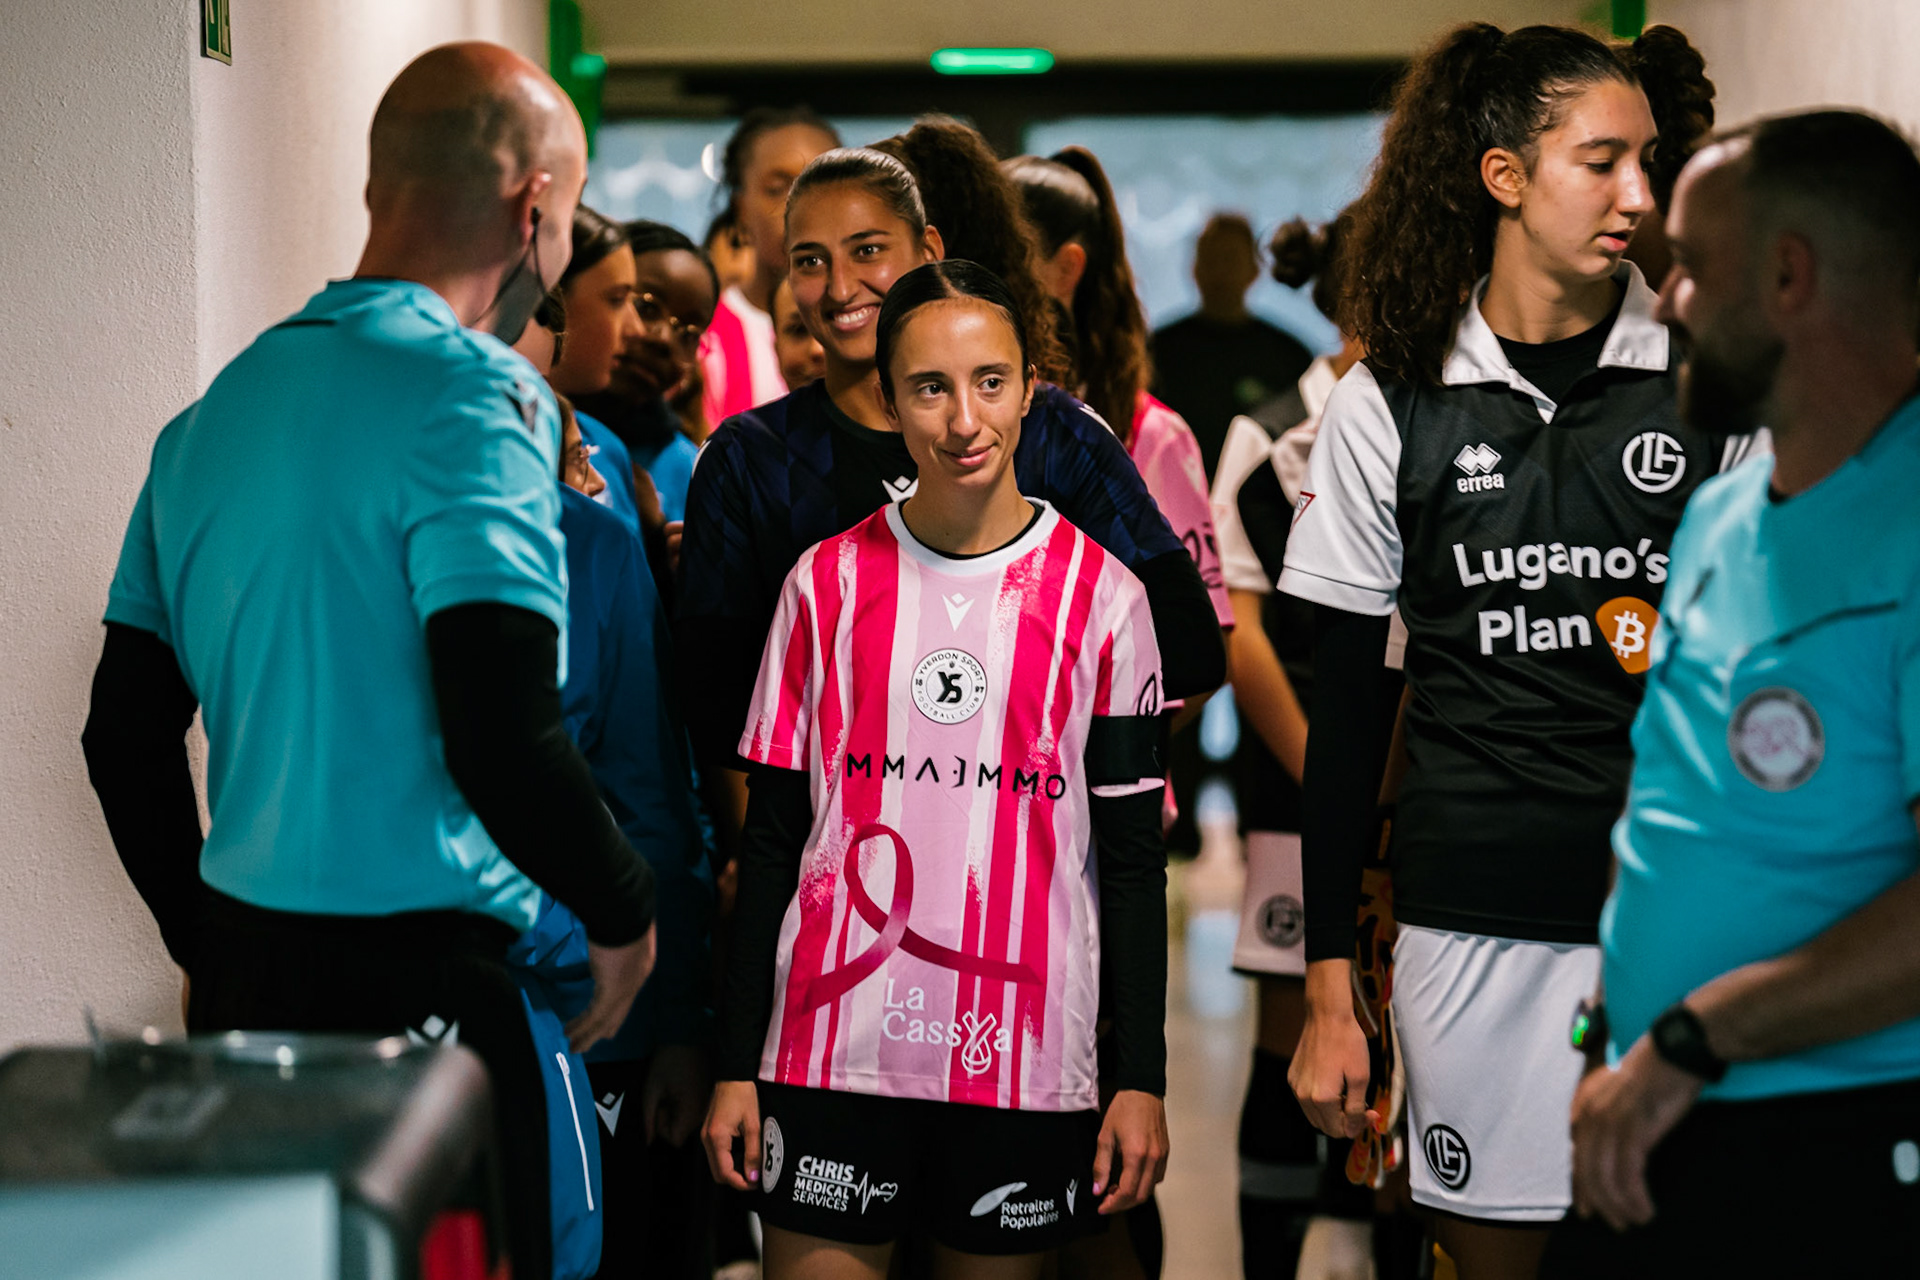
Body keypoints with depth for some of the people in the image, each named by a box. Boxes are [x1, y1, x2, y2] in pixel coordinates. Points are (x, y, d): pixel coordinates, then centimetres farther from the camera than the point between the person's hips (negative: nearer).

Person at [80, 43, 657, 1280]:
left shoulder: (216, 409, 12)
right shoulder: (475, 398, -13)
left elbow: (124, 735, 16)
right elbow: (502, 745, -22)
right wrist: (624, 909, -5)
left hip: (240, 978, 8)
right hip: (413, 981, -8)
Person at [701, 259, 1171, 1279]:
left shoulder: (1100, 594, 3)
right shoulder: (828, 582, 6)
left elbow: (1133, 857, 4)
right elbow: (773, 837, 7)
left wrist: (1141, 1079, -2)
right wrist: (738, 1065, 3)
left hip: (1025, 1055, -1)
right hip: (834, 1043, 1)